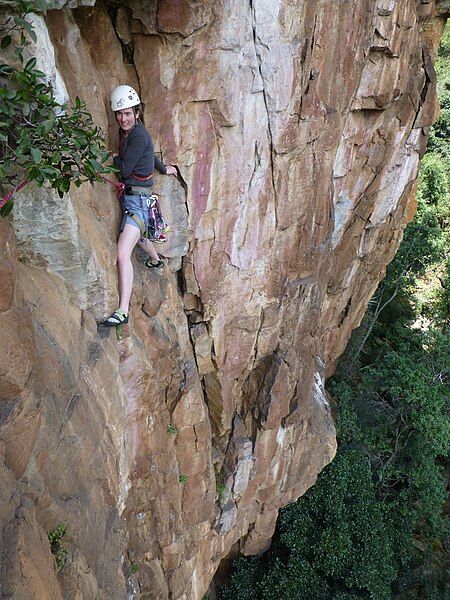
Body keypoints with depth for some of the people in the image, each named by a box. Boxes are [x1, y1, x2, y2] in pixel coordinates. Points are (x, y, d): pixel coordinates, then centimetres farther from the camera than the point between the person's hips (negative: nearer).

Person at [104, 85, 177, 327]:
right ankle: (156, 260, 68)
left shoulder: (139, 135, -17)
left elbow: (125, 170, -20)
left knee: (123, 253, -21)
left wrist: (114, 157, 0)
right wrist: (163, 169, 45)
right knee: (138, 234, 36)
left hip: (138, 199, -10)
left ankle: (123, 311, -22)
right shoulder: (126, 131, 10)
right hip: (128, 195, 10)